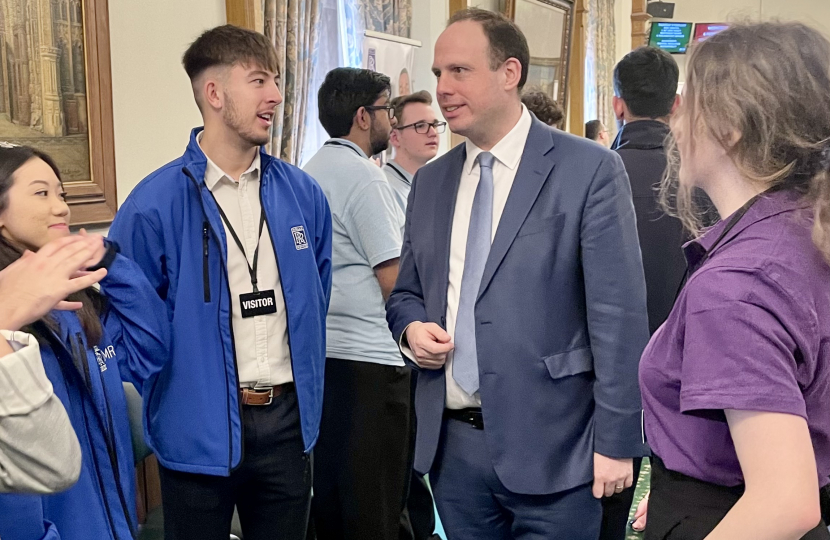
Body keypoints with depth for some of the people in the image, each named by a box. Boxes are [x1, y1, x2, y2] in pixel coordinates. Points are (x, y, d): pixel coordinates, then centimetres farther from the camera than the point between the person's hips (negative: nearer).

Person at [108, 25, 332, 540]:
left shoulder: (303, 194, 2)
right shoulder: (155, 204, -12)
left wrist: (308, 392, 12)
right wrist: (170, 402, -3)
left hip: (289, 419, 4)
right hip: (199, 431, -4)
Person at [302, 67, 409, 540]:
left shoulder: (311, 171, 12)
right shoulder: (364, 176, -14)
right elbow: (394, 282, -16)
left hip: (321, 350, 9)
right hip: (368, 358, -9)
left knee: (331, 491, 17)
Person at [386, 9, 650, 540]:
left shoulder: (590, 169, -7)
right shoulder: (430, 182, 10)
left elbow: (619, 316, -10)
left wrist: (616, 441, -11)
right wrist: (412, 328, -4)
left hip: (550, 448, -5)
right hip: (452, 444, 5)